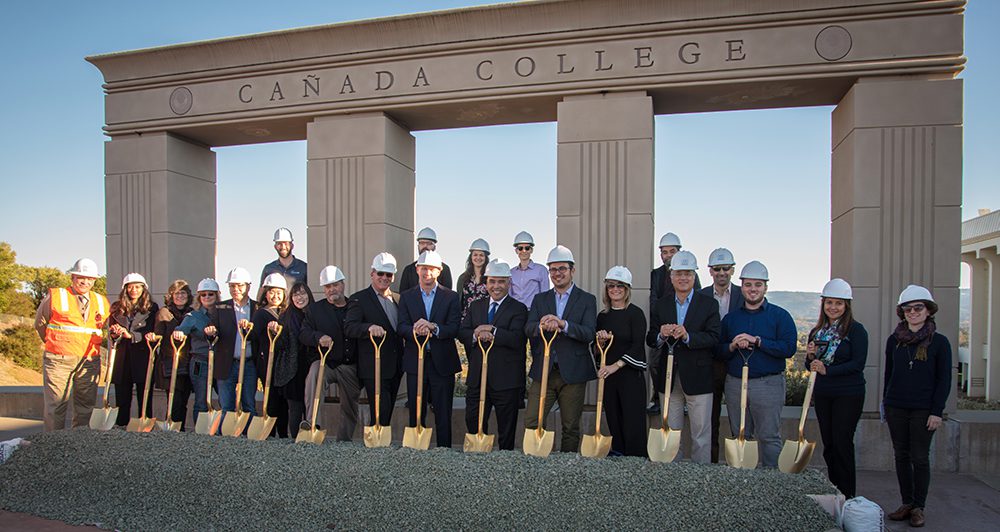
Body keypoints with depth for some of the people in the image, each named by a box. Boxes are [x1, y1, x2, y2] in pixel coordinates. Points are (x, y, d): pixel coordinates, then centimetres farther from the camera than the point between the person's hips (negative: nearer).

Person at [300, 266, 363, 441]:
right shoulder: (314, 309, 8)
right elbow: (303, 334, -3)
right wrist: (318, 337, -23)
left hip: (351, 366, 2)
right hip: (325, 362, -2)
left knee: (350, 407, 6)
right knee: (313, 375, -34)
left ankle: (344, 441, 24)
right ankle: (311, 426, -34)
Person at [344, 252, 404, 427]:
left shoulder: (397, 299, 14)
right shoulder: (359, 299, -5)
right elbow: (349, 327, -18)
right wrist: (370, 327, -36)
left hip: (394, 368, 6)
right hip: (374, 368, -6)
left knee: (388, 413, 14)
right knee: (380, 413, -10)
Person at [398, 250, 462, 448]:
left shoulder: (451, 297, 2)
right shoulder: (407, 297, 7)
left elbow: (454, 328, -9)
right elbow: (401, 328, -5)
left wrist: (433, 327, -26)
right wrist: (415, 330, -27)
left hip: (442, 363, -1)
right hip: (415, 362, 2)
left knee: (443, 415, 5)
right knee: (416, 413, 10)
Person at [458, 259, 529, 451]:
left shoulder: (519, 309, -3)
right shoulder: (475, 307, 13)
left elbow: (517, 339, -17)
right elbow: (462, 333, 2)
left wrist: (492, 330, -22)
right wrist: (476, 335, -18)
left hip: (506, 380, -4)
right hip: (477, 378, 4)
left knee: (506, 431, 8)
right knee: (473, 425, 12)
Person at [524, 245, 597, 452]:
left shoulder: (587, 300, 2)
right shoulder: (539, 299, 11)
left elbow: (589, 333, -12)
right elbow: (528, 330, -3)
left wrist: (563, 324, -28)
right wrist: (541, 326, -27)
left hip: (572, 373, -2)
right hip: (543, 371, 2)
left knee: (571, 427, 8)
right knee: (531, 423, -1)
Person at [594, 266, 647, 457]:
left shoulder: (635, 313, -4)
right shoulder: (602, 316, 11)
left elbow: (638, 346, -11)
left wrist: (616, 365, -18)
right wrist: (601, 341, -6)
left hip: (631, 375, -5)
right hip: (607, 375, 5)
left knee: (633, 425, -5)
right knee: (614, 424, 10)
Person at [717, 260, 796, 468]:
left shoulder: (780, 315, 2)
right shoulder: (730, 317, 12)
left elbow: (789, 348, -11)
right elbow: (718, 352, 10)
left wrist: (757, 341, -16)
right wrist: (732, 346, -10)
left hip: (768, 384, -4)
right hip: (734, 384, 4)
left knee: (769, 437, 0)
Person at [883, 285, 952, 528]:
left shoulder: (939, 342, -2)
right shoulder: (894, 340, 6)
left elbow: (944, 380, -2)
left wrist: (937, 411, -8)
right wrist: (885, 403, 11)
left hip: (923, 409, -3)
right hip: (896, 408, 3)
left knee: (920, 458, 2)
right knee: (901, 456, 8)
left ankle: (918, 507, 14)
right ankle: (906, 503, 19)